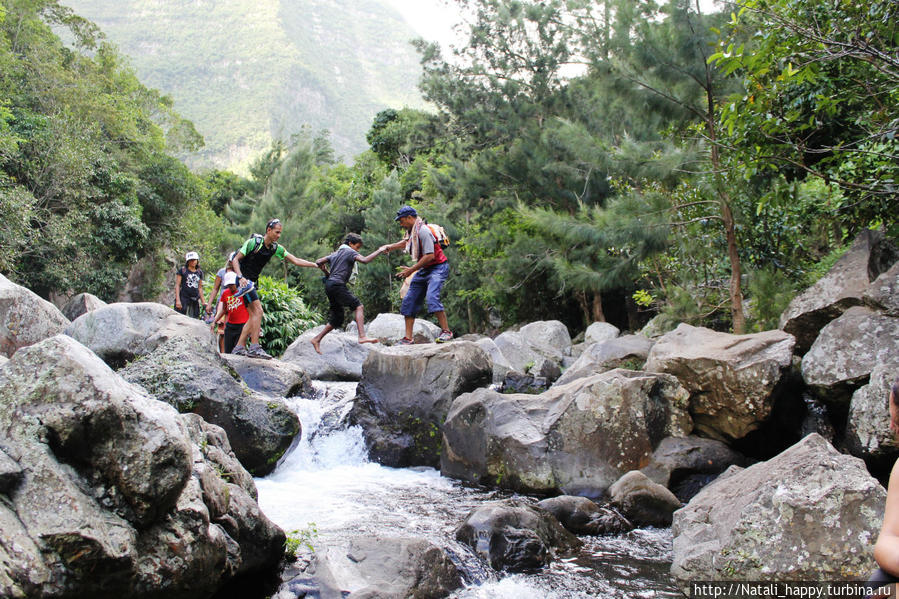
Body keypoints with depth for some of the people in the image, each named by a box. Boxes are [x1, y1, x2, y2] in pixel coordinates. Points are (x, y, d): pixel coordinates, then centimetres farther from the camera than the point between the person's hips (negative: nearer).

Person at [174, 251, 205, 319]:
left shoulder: (199, 272, 14)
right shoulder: (182, 270, 2)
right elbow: (177, 285, -2)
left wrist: (203, 302, 13)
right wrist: (177, 300, -12)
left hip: (195, 301, 4)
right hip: (183, 299, -4)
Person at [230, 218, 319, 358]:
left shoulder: (276, 248, 4)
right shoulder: (253, 242, -15)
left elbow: (295, 260, 2)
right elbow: (235, 260, -12)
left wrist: (316, 265, -7)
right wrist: (241, 277, -26)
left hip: (252, 282, 8)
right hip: (244, 280, -8)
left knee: (253, 316, 4)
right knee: (258, 311, -16)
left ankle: (239, 347, 8)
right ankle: (254, 347, -17)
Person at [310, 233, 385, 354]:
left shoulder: (336, 253, 26)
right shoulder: (350, 252, 1)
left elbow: (319, 262, 23)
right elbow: (364, 260, -16)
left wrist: (327, 274, 32)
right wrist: (379, 251, -8)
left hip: (329, 285, 9)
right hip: (337, 285, -9)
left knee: (337, 319, 13)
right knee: (358, 306, -17)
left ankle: (316, 339, 13)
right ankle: (362, 336, -33)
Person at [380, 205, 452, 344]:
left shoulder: (423, 231, -19)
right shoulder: (412, 231, 11)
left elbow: (430, 256, -25)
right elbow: (406, 242, 36)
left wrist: (411, 270, -21)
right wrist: (389, 247, 31)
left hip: (437, 268, -10)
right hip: (424, 270, 10)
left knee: (432, 297, -30)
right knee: (409, 300, 4)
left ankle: (446, 331, -22)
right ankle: (408, 338, 8)